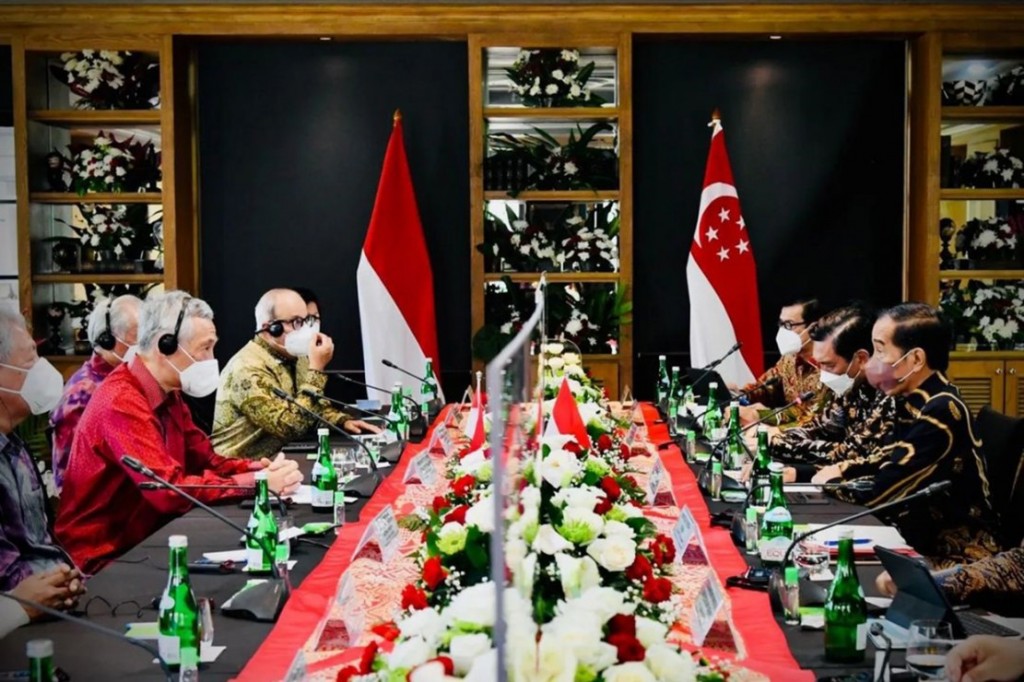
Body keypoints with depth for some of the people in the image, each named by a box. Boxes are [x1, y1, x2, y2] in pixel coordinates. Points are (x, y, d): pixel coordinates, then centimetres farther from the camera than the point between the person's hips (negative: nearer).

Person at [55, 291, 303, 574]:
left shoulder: (168, 395, 7)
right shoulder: (122, 403, -22)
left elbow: (207, 461, 9)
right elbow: (169, 489, -28)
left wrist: (260, 468, -9)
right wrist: (257, 483, -24)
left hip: (145, 540, 8)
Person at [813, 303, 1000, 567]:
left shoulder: (941, 412, -24)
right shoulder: (915, 399, 2)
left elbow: (879, 491, -24)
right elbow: (889, 455, 19)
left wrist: (830, 483, -7)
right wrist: (842, 469, 3)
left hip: (955, 553, -8)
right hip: (922, 533, 8)